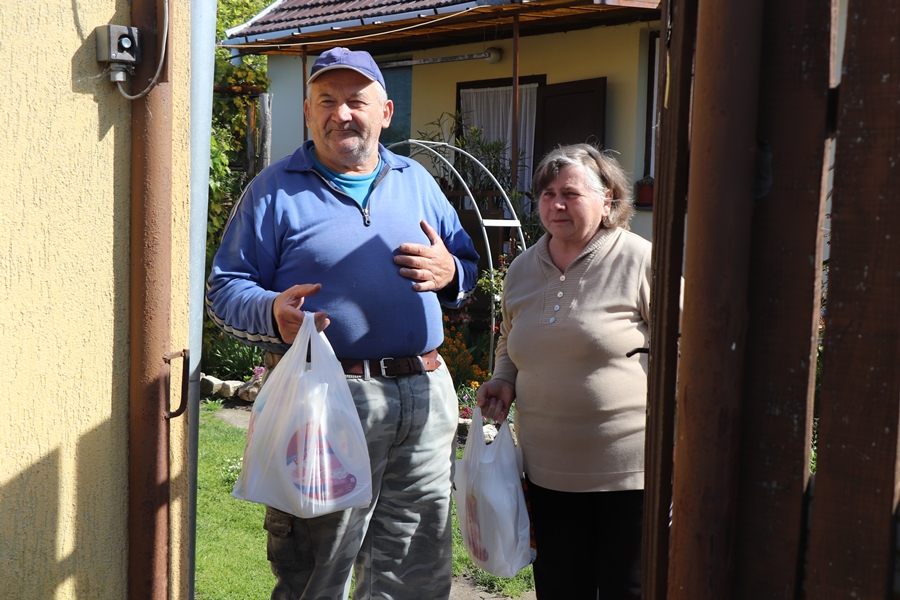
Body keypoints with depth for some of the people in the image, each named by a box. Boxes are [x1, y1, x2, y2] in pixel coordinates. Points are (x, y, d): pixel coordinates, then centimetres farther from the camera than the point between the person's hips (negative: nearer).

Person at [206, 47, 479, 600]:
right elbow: (226, 288, 0)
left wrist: (450, 274, -3)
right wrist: (273, 314, -21)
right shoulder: (276, 189, 3)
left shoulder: (417, 181, 16)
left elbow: (469, 265, 20)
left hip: (425, 394, 5)